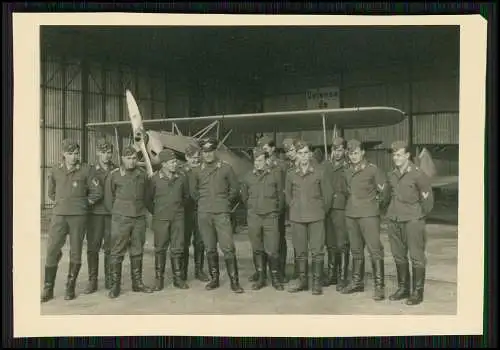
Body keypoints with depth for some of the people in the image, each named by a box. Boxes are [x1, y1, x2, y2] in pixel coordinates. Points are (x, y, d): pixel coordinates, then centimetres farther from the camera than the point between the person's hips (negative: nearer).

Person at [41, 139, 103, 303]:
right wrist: (62, 203, 12)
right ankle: (48, 289, 7)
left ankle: (70, 288, 15)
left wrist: (84, 203, 3)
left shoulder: (85, 170, -2)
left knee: (75, 252, 4)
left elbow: (97, 191, 1)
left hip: (79, 216, -2)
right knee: (51, 251, -2)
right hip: (59, 216, 2)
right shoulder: (55, 171, 5)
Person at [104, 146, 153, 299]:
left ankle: (137, 283, 20)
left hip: (139, 218, 3)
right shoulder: (114, 175, -2)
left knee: (137, 252, 11)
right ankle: (115, 285, 6)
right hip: (121, 219, -3)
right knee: (117, 252, -2)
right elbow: (108, 198, 5)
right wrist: (116, 212, 7)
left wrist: (141, 210, 13)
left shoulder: (142, 174, 7)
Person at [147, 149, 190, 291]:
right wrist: (155, 212, 7)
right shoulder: (155, 179, -4)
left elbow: (186, 196, 17)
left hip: (178, 218, 2)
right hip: (161, 219, -2)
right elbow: (148, 199, 6)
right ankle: (159, 279, 13)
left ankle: (178, 277, 15)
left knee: (177, 249, 5)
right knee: (160, 249, 3)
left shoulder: (181, 177, 3)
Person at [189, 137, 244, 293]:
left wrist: (226, 203, 7)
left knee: (228, 248, -9)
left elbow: (234, 189, 8)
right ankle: (214, 279, 19)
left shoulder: (226, 168, 1)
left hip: (222, 213, -3)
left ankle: (234, 281, -4)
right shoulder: (197, 172, 7)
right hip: (204, 214, 3)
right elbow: (193, 191, 20)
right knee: (210, 249, 9)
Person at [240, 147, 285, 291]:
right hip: (253, 217, 3)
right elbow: (244, 196, 19)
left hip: (271, 216, -3)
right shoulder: (248, 176, 6)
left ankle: (276, 278, 10)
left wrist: (276, 211, 9)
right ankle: (260, 277, 20)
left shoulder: (276, 173, -1)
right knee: (257, 249, 8)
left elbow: (281, 194, 5)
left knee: (272, 250, -5)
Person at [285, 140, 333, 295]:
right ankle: (302, 280, 20)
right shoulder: (291, 175, 5)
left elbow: (327, 194, 5)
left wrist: (322, 211, 7)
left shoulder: (320, 172, -1)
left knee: (317, 250, -2)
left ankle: (317, 282, 7)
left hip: (316, 217, -2)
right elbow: (288, 194, 19)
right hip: (297, 217, 3)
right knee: (300, 250, 9)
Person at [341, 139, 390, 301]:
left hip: (369, 215, -6)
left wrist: (380, 203, 7)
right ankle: (357, 282, 25)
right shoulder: (347, 171, 10)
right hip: (350, 214, 6)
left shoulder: (373, 169, -6)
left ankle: (379, 286, -3)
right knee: (356, 250, 14)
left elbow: (384, 188, -1)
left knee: (375, 249, -7)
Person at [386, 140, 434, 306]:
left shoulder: (417, 174, -9)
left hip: (413, 220, -6)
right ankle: (403, 288, 25)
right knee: (399, 256, 13)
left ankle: (417, 292, 7)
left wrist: (422, 213, 6)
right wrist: (394, 211, 16)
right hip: (394, 219, 6)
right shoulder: (392, 175, 9)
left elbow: (427, 196, -2)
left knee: (417, 257, -2)